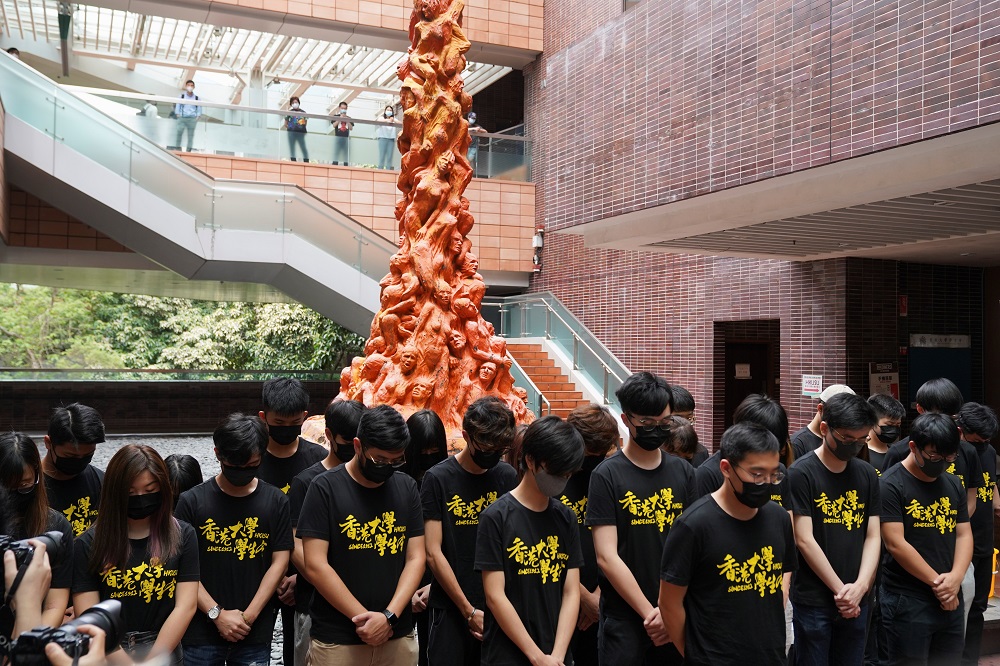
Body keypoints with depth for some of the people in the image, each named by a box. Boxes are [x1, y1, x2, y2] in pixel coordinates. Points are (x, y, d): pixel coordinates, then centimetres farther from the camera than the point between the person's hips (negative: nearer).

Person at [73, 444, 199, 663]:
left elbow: (186, 606, -10)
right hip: (108, 655, 0)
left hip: (165, 653, 0)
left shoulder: (182, 536, -4)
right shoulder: (89, 544, -6)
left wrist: (151, 659, -17)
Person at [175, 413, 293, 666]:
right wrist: (217, 614, -9)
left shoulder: (276, 502, 1)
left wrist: (248, 617, -7)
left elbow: (279, 562, 0)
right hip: (202, 634, 0)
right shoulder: (192, 501, -1)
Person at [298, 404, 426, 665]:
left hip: (398, 636, 3)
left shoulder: (407, 488, 3)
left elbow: (416, 558, 1)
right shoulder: (325, 488, -7)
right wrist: (364, 617, -12)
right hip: (336, 639, -3)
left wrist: (389, 616, -11)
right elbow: (315, 565, -11)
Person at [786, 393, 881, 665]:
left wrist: (860, 587, -9)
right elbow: (804, 540, -13)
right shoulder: (801, 473, -10)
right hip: (813, 602, -5)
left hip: (856, 602, 5)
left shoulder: (867, 474, 6)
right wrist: (841, 590, -11)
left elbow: (873, 536, 4)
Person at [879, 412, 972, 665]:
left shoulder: (953, 484, 10)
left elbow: (964, 534, 8)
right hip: (907, 601, -6)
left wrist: (955, 578, -9)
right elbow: (895, 544, -16)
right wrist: (937, 582, -13)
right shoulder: (891, 485, -11)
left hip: (950, 599, 6)